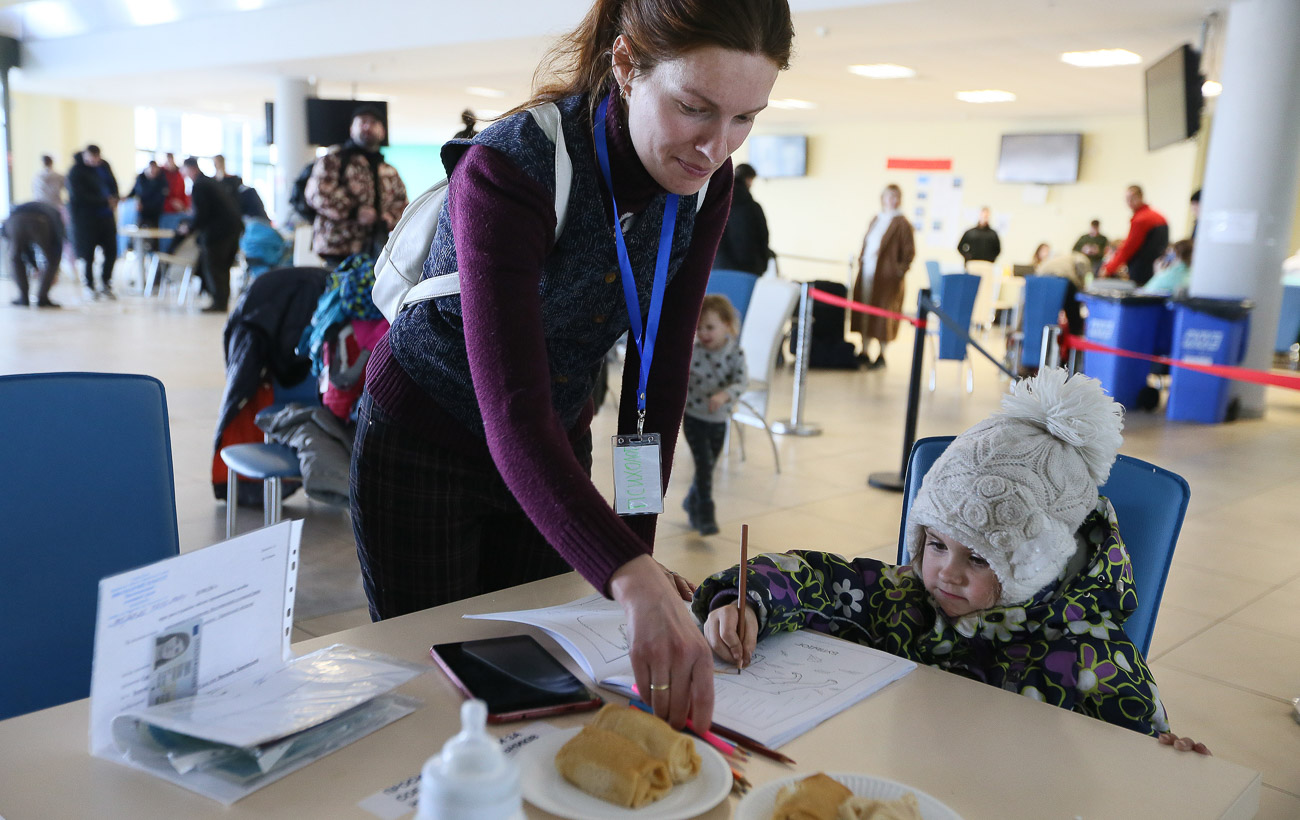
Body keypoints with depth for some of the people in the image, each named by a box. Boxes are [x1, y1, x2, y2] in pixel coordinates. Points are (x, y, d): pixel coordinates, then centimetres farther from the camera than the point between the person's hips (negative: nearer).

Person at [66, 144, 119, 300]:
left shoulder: (104, 165, 8)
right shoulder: (76, 172, -12)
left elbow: (112, 183, 18)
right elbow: (80, 196, -17)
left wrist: (114, 199, -3)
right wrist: (105, 202, -17)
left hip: (106, 215, 6)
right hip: (86, 217, -6)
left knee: (111, 252, 4)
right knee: (88, 254, -1)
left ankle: (106, 285, 18)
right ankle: (89, 287, 11)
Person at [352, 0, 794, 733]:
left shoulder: (705, 182, -14)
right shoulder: (510, 169, -32)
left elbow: (662, 370, -7)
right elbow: (513, 415, -41)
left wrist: (638, 540, -10)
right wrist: (634, 582, -53)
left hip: (556, 449, 5)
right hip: (421, 450, -5)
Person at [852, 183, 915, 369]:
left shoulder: (902, 223, -6)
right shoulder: (875, 220, 14)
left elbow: (909, 251, -7)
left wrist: (899, 270, -13)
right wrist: (861, 260, 10)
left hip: (886, 276, -6)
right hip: (866, 273, 7)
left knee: (882, 314, -1)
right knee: (863, 313, 10)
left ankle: (881, 355, 9)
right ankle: (864, 352, 20)